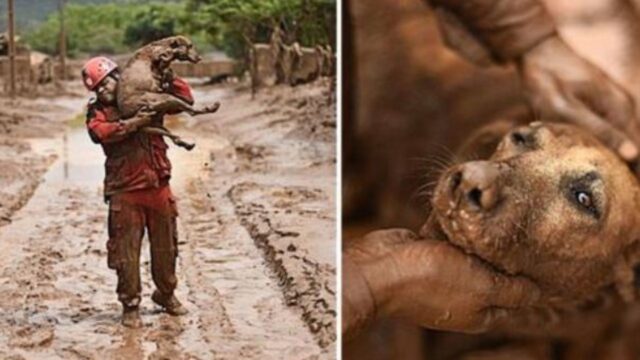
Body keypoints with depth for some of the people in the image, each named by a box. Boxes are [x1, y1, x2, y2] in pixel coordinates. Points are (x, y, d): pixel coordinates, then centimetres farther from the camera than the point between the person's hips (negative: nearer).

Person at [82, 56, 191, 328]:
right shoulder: (98, 111, 1)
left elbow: (185, 98, 10)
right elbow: (100, 132, -21)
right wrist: (135, 122, -27)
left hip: (158, 186, 3)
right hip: (125, 191, -3)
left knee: (166, 246, 15)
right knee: (126, 251, 0)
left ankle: (165, 293, 36)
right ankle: (130, 305, 14)